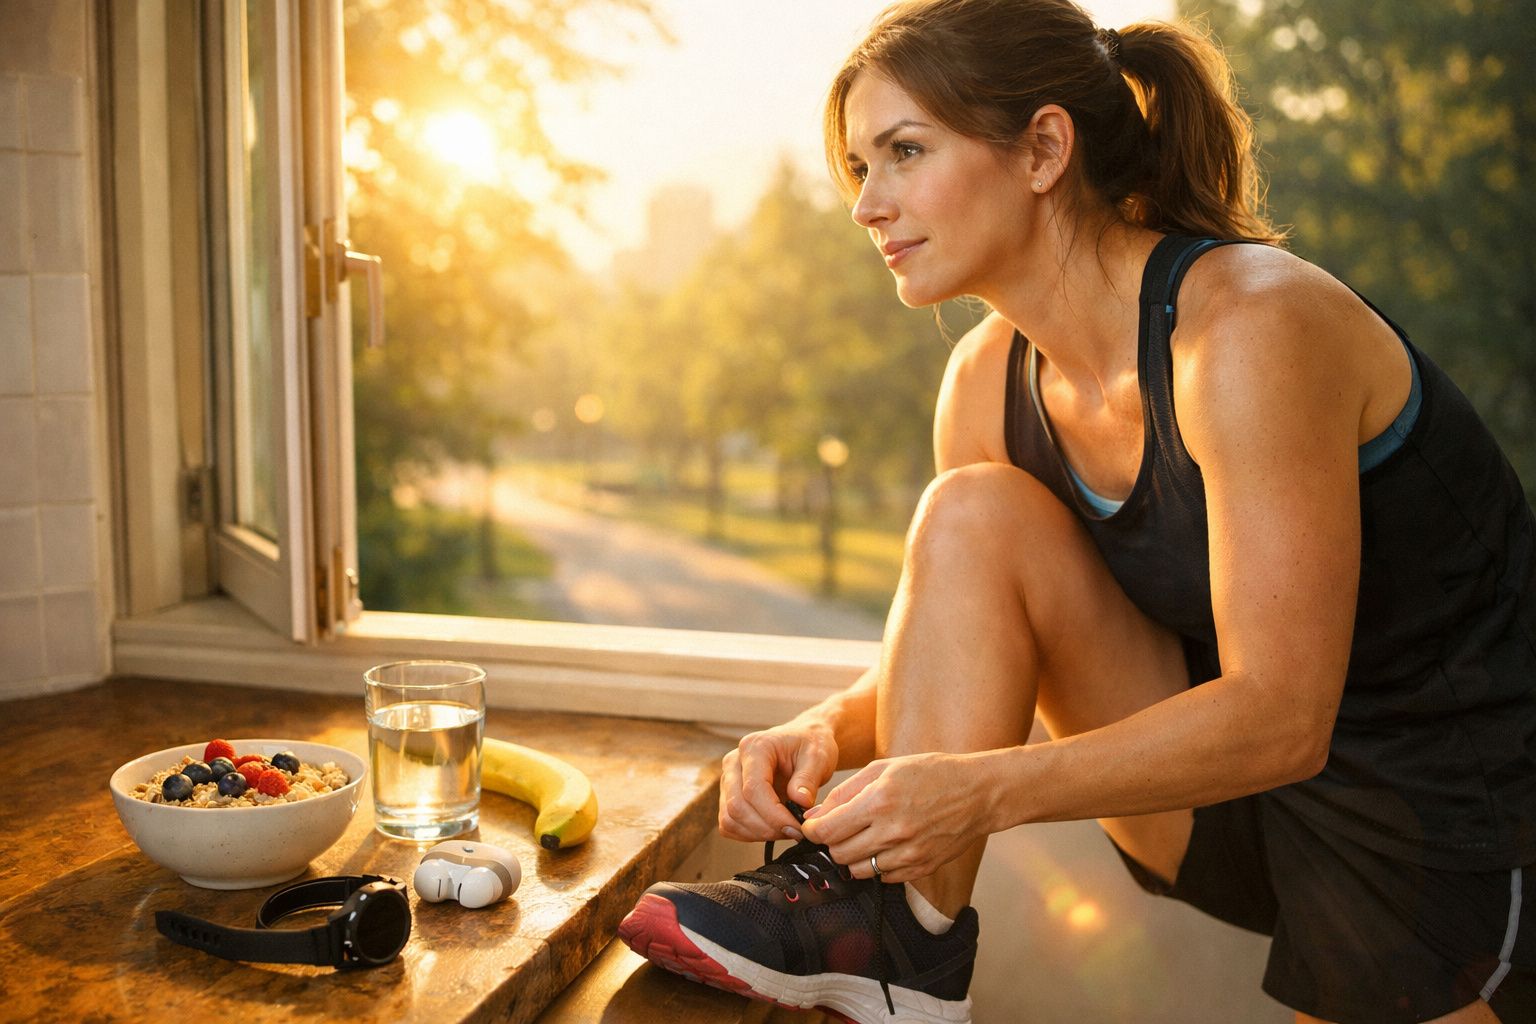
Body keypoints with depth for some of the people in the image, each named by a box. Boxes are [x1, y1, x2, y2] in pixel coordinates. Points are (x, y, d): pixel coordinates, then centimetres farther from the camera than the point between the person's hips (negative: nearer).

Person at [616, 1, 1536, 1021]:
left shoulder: (1247, 323, -25)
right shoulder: (987, 380, -4)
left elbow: (1279, 718, -27)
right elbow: (952, 656, 2)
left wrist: (985, 789, -32)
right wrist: (828, 730, -18)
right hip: (1237, 781, 5)